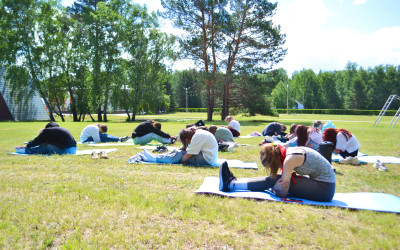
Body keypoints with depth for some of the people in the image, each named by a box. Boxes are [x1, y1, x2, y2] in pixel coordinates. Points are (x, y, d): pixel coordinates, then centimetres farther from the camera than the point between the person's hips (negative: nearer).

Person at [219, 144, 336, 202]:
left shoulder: (290, 159, -23)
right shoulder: (288, 152, 4)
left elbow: (283, 191, -20)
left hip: (324, 188, -9)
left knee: (276, 181, -14)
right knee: (273, 179, 0)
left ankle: (231, 184, -12)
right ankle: (234, 181, 2)